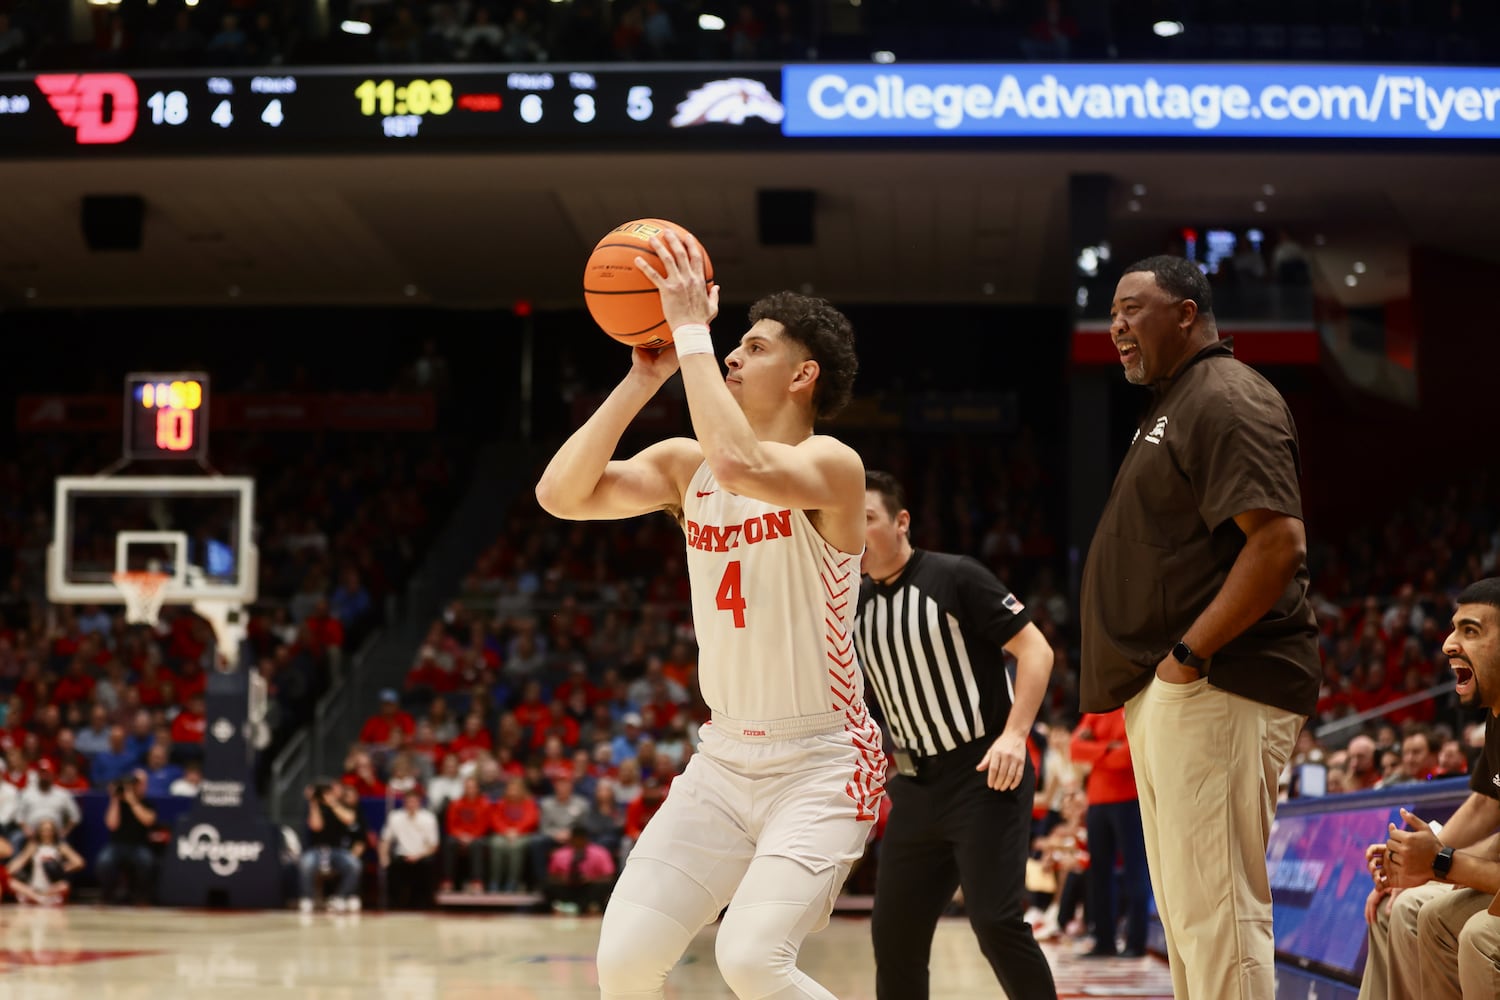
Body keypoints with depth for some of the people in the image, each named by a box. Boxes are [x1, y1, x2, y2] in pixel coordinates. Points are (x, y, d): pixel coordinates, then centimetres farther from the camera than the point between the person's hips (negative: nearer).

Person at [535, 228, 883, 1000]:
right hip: (724, 761, 6)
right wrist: (643, 377, -10)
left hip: (821, 764, -6)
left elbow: (740, 466, -36)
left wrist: (692, 329, -27)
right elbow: (561, 494, -7)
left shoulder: (831, 465, -14)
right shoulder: (684, 466, 5)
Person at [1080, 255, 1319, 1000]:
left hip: (1215, 691, -11)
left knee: (1216, 911, -12)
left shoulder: (1225, 400, -12)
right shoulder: (1172, 406, 21)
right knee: (1184, 913, 14)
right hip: (1170, 694, 11)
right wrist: (1155, 680, 15)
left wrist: (1189, 654, -22)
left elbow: (1278, 541, -23)